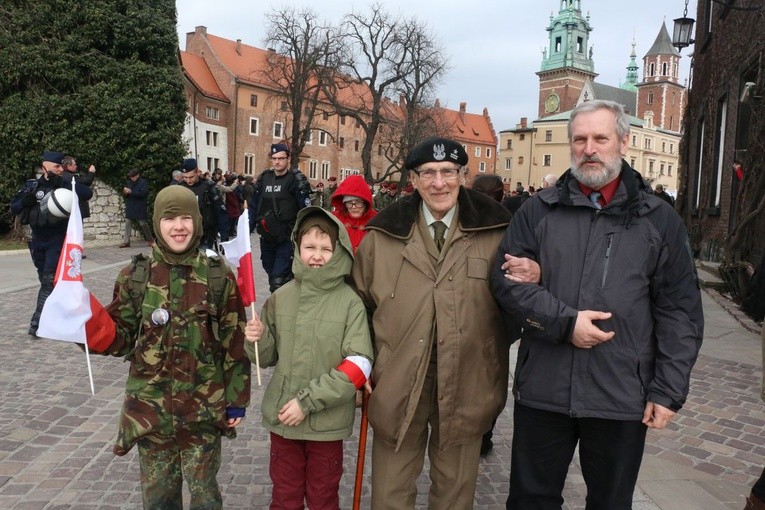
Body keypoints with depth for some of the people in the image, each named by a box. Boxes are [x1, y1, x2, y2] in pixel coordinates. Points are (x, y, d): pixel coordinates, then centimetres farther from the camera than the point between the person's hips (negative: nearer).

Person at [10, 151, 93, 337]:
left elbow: (87, 194, -21)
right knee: (45, 279, 15)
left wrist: (63, 184, -28)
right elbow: (14, 208, 4)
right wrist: (25, 201, -17)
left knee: (50, 280, -11)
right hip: (38, 240, 4)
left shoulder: (65, 183, -5)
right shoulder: (32, 185, 2)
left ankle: (37, 321, -9)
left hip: (58, 240, -4)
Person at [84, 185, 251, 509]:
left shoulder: (219, 276, -7)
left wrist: (237, 401, -3)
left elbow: (235, 344, -4)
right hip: (150, 408, 2)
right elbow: (120, 338, 1)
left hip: (205, 408, -1)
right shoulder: (135, 276, -4)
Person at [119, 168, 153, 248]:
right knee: (127, 223, 1)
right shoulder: (129, 182, 14)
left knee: (142, 223, -1)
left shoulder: (143, 182, -4)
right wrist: (125, 192, -4)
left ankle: (150, 239, 15)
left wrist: (131, 192, -19)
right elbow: (126, 194, 20)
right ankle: (126, 241, 2)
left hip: (140, 207, -5)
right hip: (130, 207, 6)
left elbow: (142, 193, -17)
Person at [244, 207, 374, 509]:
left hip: (328, 422, -2)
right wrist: (257, 340, -14)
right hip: (282, 418, 3)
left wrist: (308, 400, -18)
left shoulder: (350, 302, -13)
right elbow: (269, 358, 7)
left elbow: (358, 366, -16)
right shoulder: (279, 298, -3)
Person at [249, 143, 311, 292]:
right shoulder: (263, 179, 9)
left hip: (287, 238, -6)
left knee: (278, 279, -15)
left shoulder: (296, 180, -6)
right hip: (267, 237, 6)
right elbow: (254, 206, 14)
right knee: (271, 273, 18)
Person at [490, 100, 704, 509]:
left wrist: (668, 391, -5)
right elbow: (505, 279, -4)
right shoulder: (538, 211, 3)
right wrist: (564, 321, -16)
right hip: (542, 390, 0)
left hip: (622, 398, 0)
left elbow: (679, 312, 1)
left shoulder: (659, 220, 3)